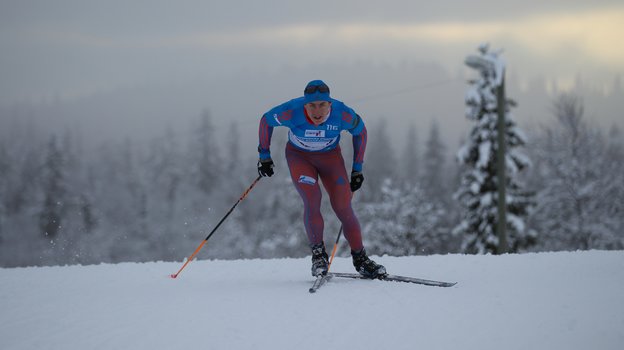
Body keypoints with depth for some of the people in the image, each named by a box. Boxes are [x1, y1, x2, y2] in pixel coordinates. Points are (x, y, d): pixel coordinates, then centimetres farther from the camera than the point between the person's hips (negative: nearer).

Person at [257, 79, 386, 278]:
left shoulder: (342, 115, -28)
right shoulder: (291, 112, -31)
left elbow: (360, 131, -6)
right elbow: (266, 121, -10)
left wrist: (357, 169, -1)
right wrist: (264, 155, -4)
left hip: (330, 156, 1)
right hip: (299, 157, -1)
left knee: (343, 208, -9)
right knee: (312, 200, -24)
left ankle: (360, 259, 6)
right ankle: (318, 253, -10)